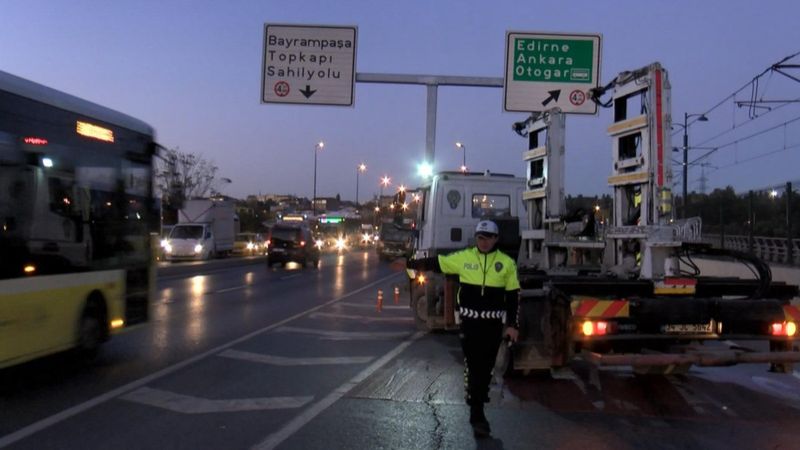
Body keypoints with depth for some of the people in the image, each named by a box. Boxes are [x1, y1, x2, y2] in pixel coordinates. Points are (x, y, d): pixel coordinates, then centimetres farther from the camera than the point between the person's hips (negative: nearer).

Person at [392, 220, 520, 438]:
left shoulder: (507, 263, 0)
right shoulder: (463, 257, -1)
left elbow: (513, 296, 2)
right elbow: (436, 263, 5)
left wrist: (512, 324, -1)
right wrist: (409, 264, 3)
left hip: (493, 323, 1)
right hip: (470, 321, 0)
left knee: (486, 367, 9)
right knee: (473, 366, -1)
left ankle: (477, 402, 27)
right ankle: (477, 416, 6)